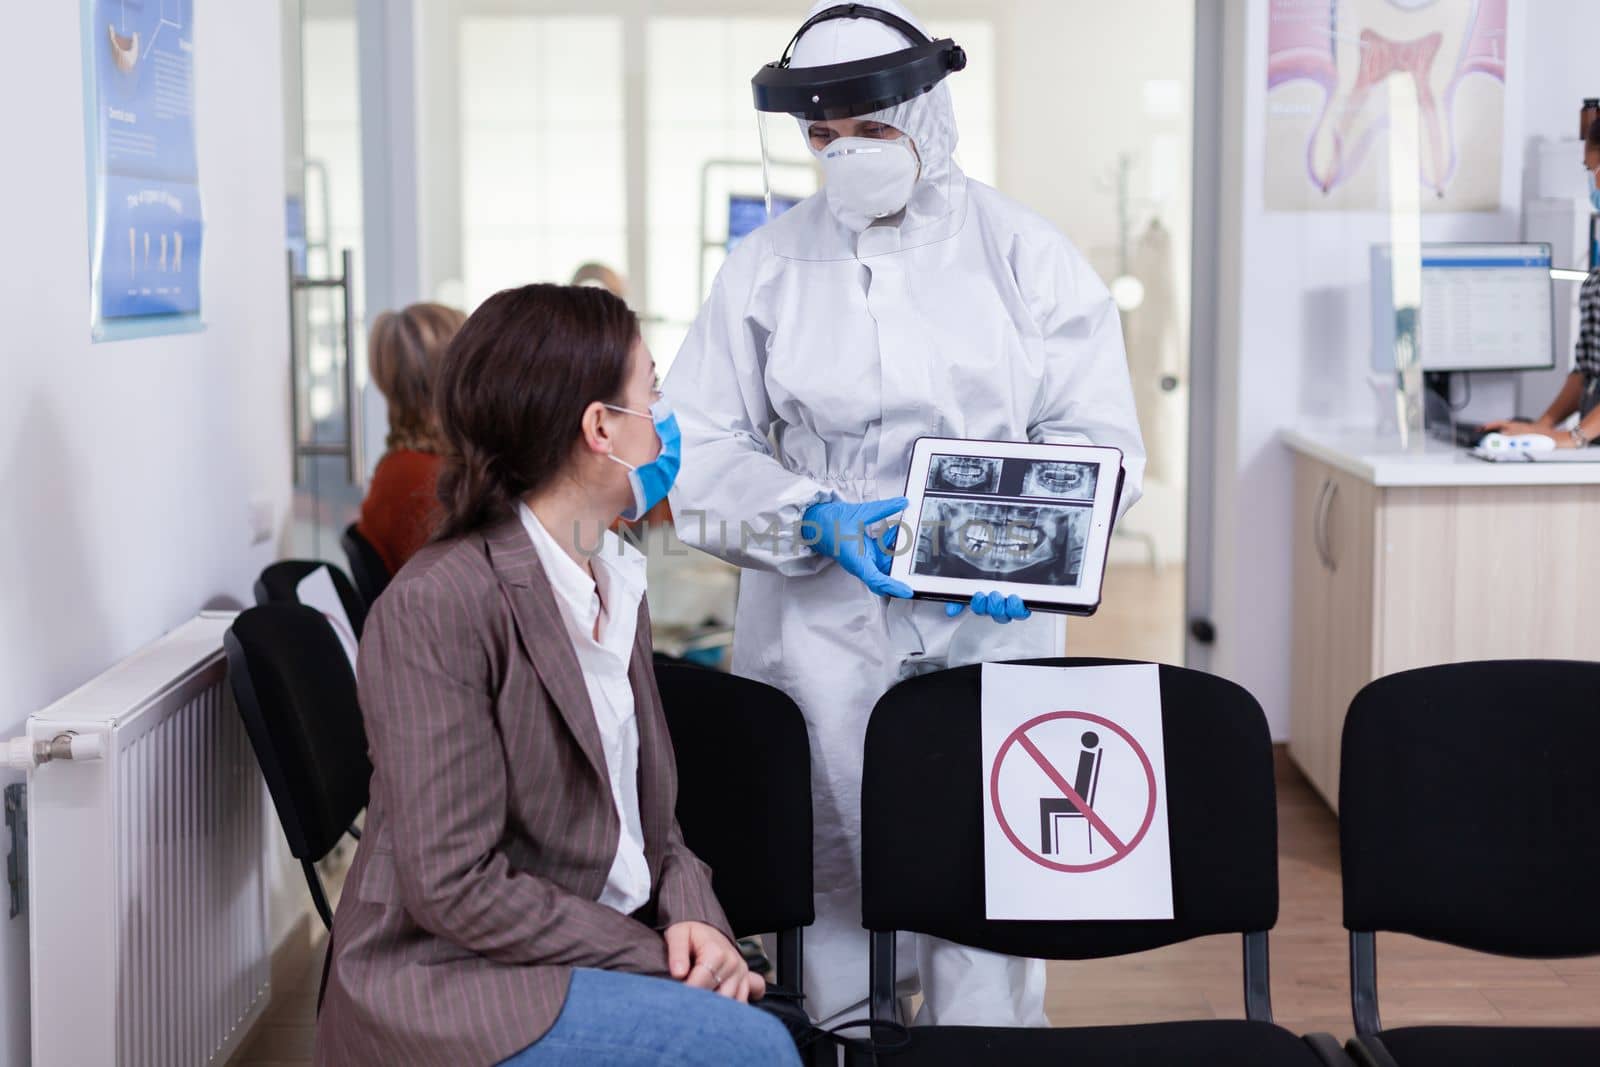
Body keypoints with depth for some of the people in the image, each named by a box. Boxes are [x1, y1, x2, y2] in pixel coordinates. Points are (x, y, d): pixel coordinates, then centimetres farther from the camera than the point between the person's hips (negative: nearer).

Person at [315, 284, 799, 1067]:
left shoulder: (617, 587, 11)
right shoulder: (437, 605, -17)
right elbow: (454, 885, -19)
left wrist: (692, 915, -6)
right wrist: (654, 958, -17)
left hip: (603, 950, 7)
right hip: (448, 980, -7)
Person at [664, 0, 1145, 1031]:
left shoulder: (1025, 255, 5)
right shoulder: (766, 266, 7)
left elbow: (1100, 437, 3)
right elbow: (697, 445, 2)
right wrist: (814, 519, -14)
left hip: (991, 618, -1)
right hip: (819, 620, 1)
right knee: (832, 863, 4)